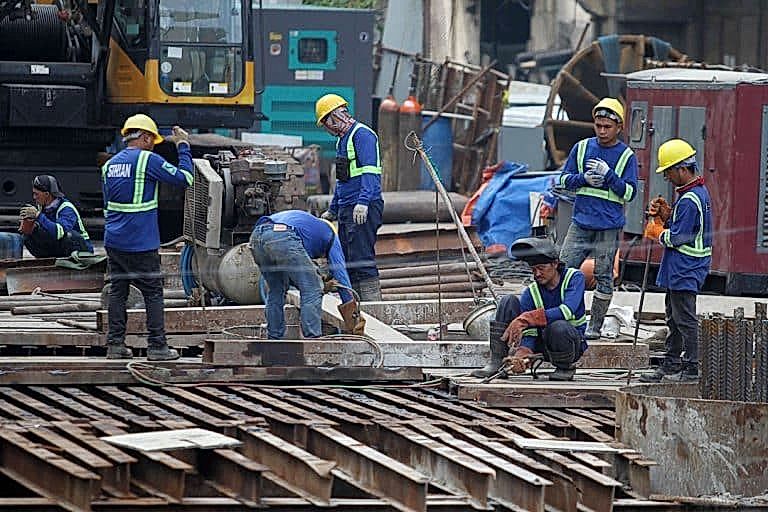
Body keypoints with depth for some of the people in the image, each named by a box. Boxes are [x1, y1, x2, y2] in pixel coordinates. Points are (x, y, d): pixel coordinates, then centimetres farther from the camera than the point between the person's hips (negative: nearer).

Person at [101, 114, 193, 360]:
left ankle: (115, 344, 9)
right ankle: (157, 346, 1)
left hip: (114, 241, 6)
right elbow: (184, 178, -9)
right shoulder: (148, 160, -10)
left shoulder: (110, 164, 12)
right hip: (141, 244, -6)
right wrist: (183, 147, 2)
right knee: (153, 293, 1)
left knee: (117, 291, 10)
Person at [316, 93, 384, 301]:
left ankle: (372, 299, -15)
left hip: (363, 211, -10)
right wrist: (332, 210, 33)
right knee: (347, 261, 10)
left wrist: (363, 202, -32)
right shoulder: (343, 139, 21)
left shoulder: (362, 135, -10)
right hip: (346, 210, 10)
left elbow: (369, 171, -22)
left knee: (362, 260, -13)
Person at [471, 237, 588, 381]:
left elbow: (567, 311, -32)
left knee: (558, 327, -40)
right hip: (541, 342, 4)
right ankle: (496, 362, -15)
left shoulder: (574, 277, -14)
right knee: (508, 301, -12)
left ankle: (565, 367, -8)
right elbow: (528, 335, -12)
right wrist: (522, 354, -36)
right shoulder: (530, 293, -6)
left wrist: (526, 319, -37)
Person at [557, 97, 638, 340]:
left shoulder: (626, 156, 0)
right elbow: (564, 179, 10)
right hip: (580, 222, 3)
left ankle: (595, 326, 8)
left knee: (604, 277, 1)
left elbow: (630, 192, -4)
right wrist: (583, 178, -10)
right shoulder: (582, 148, 7)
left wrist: (608, 174, -16)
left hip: (608, 228, -3)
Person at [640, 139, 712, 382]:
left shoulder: (689, 200, -21)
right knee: (674, 318, 17)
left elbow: (678, 238, -22)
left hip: (685, 270, -11)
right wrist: (666, 215, 3)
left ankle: (691, 368, -1)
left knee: (684, 319, -5)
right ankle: (670, 365, 24)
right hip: (678, 271, 11)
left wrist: (658, 232, -5)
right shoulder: (699, 192, 12)